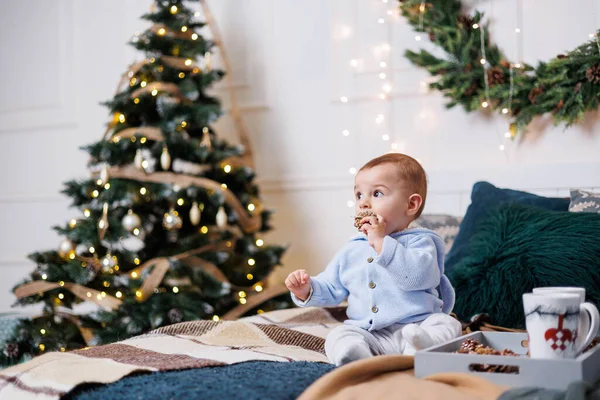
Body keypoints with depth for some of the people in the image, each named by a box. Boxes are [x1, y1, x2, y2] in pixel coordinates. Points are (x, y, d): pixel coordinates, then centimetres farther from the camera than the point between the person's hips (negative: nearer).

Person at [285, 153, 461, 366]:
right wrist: (306, 289, 0)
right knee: (338, 336, -22)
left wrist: (381, 242, -20)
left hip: (418, 325, -3)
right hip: (368, 335, 3)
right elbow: (330, 289, 22)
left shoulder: (419, 242, 0)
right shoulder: (351, 252, 15)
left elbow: (417, 276, -21)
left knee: (447, 324, -28)